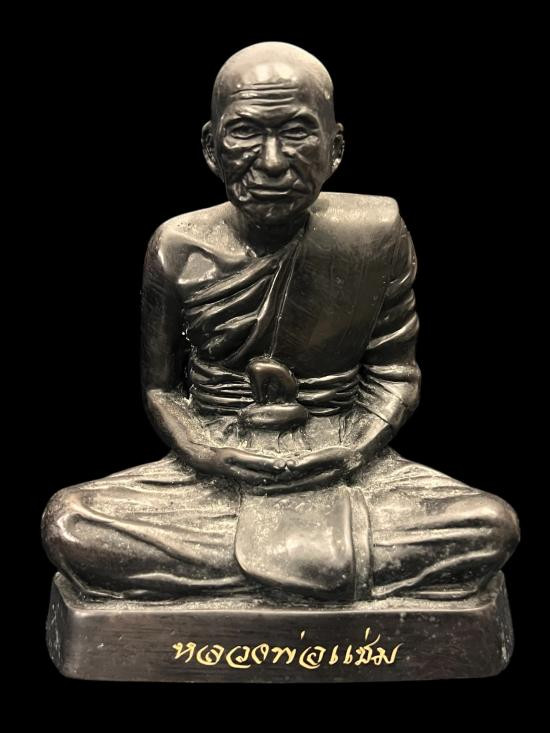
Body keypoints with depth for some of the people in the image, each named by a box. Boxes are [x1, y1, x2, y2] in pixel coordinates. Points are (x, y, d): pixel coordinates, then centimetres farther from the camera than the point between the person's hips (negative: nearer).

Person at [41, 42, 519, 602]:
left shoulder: (378, 233, -7)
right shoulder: (178, 248, -5)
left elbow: (394, 372, 2)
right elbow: (160, 386, 6)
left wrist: (355, 449, -16)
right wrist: (201, 452, -15)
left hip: (342, 468, 0)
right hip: (214, 472, 1)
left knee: (493, 526, -23)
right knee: (65, 524, -24)